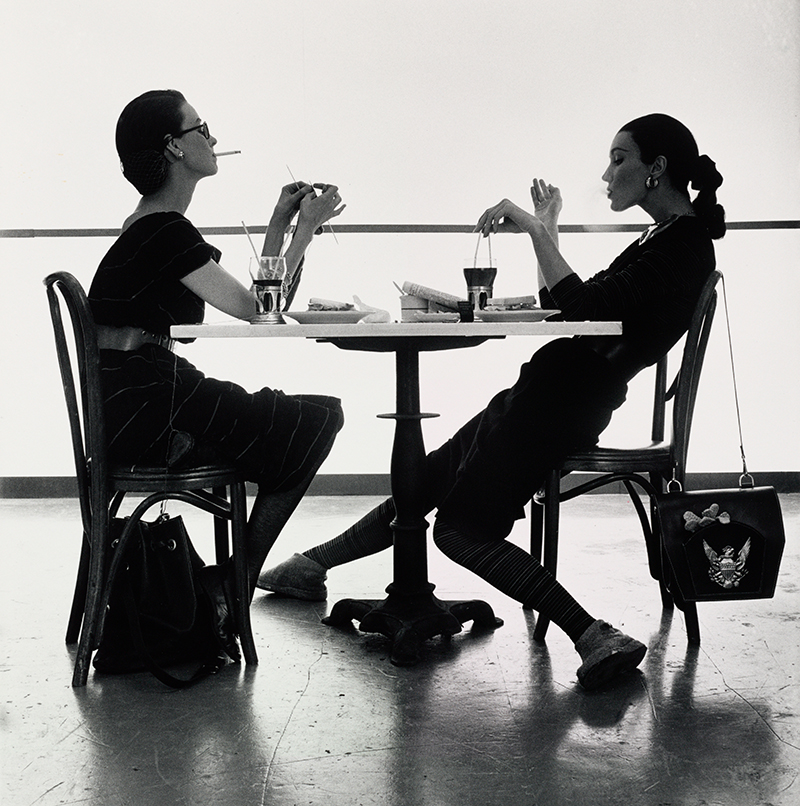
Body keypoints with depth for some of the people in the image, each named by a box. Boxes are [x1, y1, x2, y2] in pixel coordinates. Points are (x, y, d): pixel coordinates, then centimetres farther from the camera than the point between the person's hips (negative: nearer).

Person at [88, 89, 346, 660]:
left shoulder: (153, 225, 16)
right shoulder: (166, 230, -15)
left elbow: (253, 299, 18)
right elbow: (254, 308, -12)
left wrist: (282, 223, 14)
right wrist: (305, 230, -4)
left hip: (130, 406, 10)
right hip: (145, 407, -10)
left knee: (297, 419, 16)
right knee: (318, 419, -2)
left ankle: (229, 584, 13)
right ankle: (230, 586, 4)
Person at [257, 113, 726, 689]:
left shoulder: (685, 243, -14)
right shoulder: (666, 239, 17)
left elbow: (586, 308, -27)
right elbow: (566, 306, 21)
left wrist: (537, 230, -21)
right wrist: (546, 232, 18)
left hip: (564, 403, -10)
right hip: (554, 396, 10)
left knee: (462, 526, -10)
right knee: (430, 479, 16)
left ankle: (597, 639, -18)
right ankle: (314, 564, 31)